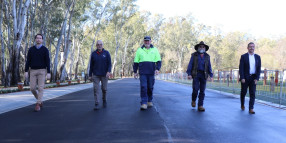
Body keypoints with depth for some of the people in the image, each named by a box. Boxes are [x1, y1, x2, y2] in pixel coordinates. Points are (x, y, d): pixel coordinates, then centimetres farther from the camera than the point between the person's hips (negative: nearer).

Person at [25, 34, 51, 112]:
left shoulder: (45, 50, -1)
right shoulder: (31, 49, 6)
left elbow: (48, 62, -5)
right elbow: (28, 61, 4)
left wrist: (48, 73, -12)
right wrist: (26, 71, -5)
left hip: (42, 71, -2)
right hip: (33, 71, 3)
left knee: (40, 88, -10)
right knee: (32, 88, -3)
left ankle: (38, 105, -7)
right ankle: (39, 99, 23)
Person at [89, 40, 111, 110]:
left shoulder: (106, 53, 0)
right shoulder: (93, 54, 4)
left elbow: (109, 63, -2)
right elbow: (91, 65, 7)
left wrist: (108, 71, -18)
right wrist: (90, 75, 6)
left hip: (104, 75, 0)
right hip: (95, 75, 0)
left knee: (104, 89, 8)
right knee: (96, 89, -7)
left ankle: (104, 100, 33)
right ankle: (96, 104, -6)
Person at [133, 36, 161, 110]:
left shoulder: (155, 50, 9)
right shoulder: (139, 50, 10)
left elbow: (158, 61, 7)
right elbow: (136, 62, 12)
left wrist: (157, 69, -8)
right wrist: (135, 71, 8)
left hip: (151, 73, 1)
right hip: (142, 73, -1)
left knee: (150, 87, 8)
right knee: (143, 87, -9)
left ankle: (150, 101, 25)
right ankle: (144, 103, -9)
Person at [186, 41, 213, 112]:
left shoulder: (207, 56, 10)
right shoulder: (194, 55, 3)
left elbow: (209, 66, 11)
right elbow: (190, 64, -1)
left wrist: (211, 75, 2)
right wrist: (189, 74, -12)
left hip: (204, 75, 2)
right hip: (196, 74, -2)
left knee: (202, 91, -2)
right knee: (195, 89, -10)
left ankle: (200, 106, 0)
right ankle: (193, 100, 19)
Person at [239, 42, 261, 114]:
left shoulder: (257, 57, 7)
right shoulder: (243, 56, -1)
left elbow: (259, 69, 5)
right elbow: (241, 68, -5)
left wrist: (256, 78, -4)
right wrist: (242, 78, -13)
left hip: (253, 78, 2)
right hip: (245, 78, -2)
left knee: (252, 94, -3)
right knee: (243, 92, 9)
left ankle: (251, 109, 0)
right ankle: (242, 105, 31)